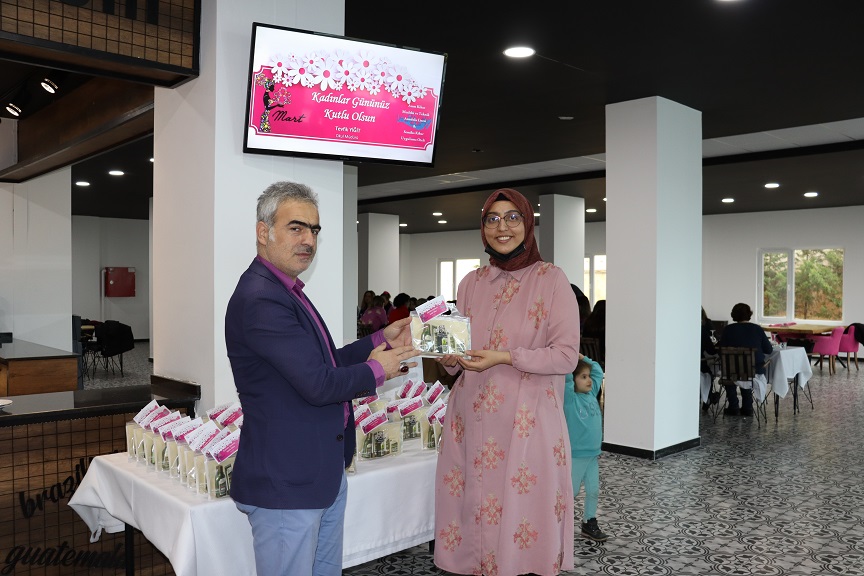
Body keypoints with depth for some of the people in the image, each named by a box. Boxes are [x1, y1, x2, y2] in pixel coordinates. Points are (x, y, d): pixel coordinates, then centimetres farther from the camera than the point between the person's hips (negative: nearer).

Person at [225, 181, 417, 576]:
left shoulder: (285, 291, 12)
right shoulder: (260, 299, -22)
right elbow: (317, 384, -25)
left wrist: (381, 340, 5)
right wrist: (375, 370, -8)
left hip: (324, 473, 10)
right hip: (286, 482, -10)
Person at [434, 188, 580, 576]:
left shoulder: (551, 279, -3)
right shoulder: (471, 282, 11)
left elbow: (567, 355, -8)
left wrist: (505, 357, -18)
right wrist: (450, 357, -6)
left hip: (527, 422, -4)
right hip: (472, 418, 4)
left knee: (523, 521, 1)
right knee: (475, 510, 8)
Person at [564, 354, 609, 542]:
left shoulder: (591, 394, 6)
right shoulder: (570, 399, -13)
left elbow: (598, 371, 14)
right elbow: (566, 377, -28)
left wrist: (582, 357, 7)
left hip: (593, 454, 7)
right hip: (575, 455, -7)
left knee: (594, 491, 13)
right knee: (570, 492, 4)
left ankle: (589, 524, 26)